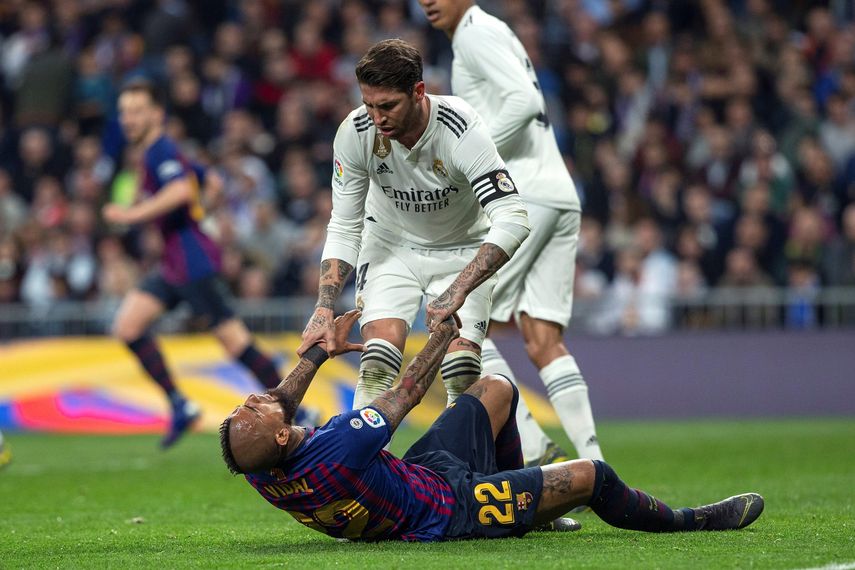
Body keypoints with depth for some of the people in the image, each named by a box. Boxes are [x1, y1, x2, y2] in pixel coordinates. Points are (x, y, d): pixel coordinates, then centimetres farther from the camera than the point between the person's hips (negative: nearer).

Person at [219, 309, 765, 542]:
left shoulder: (261, 473, -18)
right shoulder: (333, 451, -41)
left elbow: (283, 397, 7)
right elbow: (406, 393, -23)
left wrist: (323, 350, 22)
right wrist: (445, 330, -6)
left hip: (413, 474, 9)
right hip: (447, 509, -9)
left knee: (497, 389, 22)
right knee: (591, 476, -5)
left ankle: (524, 509, 41)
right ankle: (687, 520, 22)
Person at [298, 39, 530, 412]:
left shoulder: (461, 130, -33)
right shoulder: (354, 133, -23)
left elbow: (512, 221, -39)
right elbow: (343, 228, -14)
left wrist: (458, 291, -48)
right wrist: (324, 308, -27)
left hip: (462, 251, -2)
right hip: (391, 245, 2)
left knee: (463, 376, -16)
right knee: (377, 366, -19)